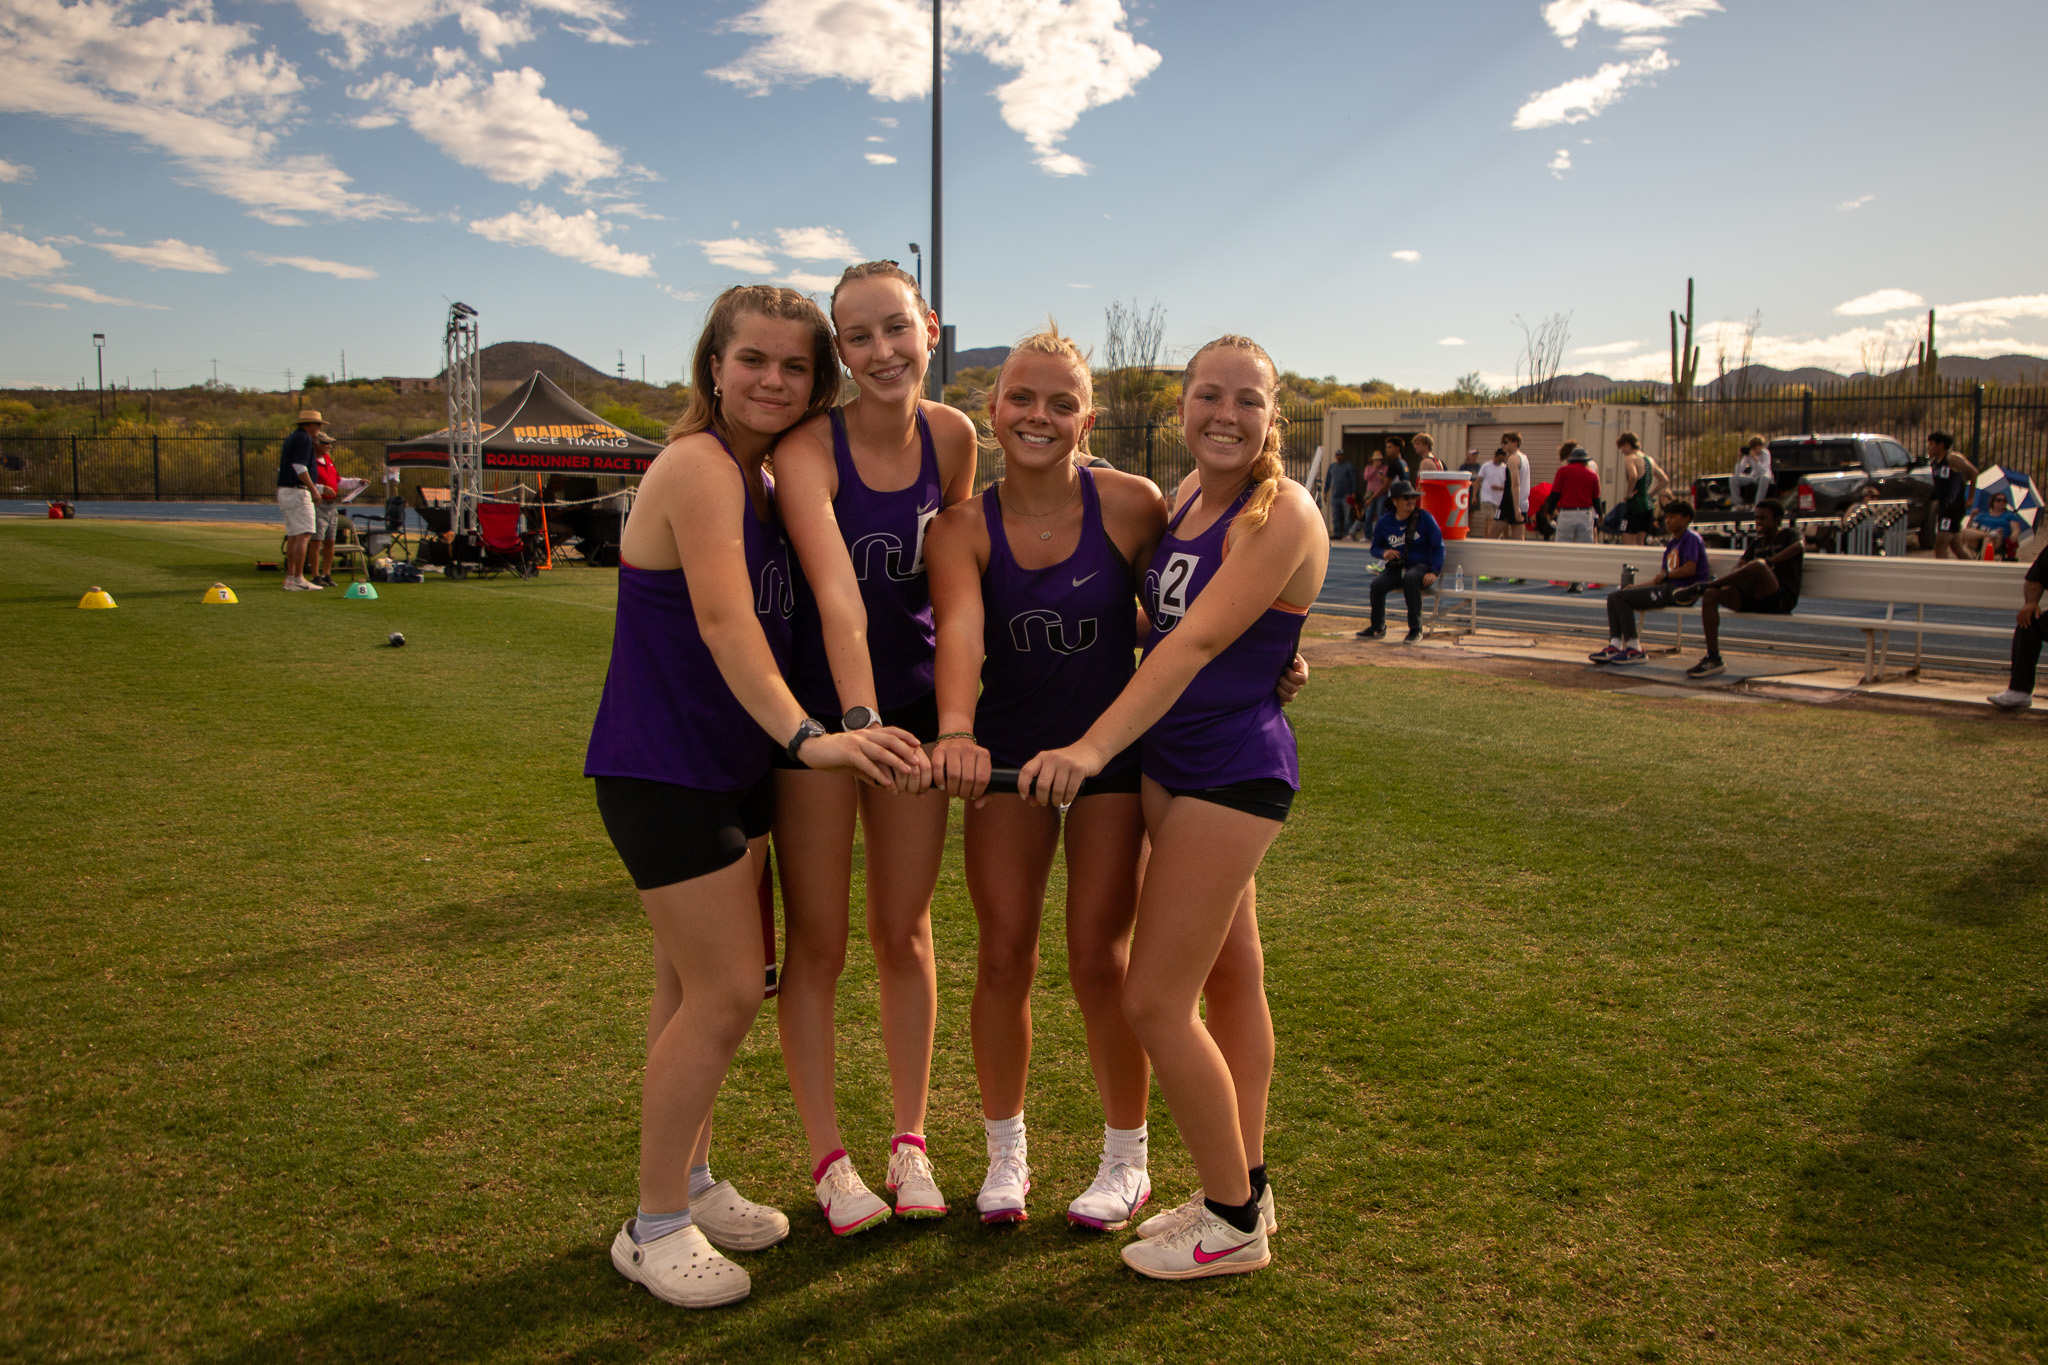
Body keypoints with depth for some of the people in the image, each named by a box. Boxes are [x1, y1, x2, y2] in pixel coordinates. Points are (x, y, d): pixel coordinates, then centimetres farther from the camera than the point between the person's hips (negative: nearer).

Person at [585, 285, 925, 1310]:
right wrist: (805, 735, -45)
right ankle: (654, 1226, 10)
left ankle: (688, 1181, 33)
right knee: (727, 990, -6)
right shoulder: (697, 466, -19)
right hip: (662, 770, -9)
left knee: (694, 984, 17)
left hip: (732, 765, 9)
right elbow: (722, 619, -33)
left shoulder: (765, 479, 10)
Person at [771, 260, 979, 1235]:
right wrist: (860, 717, -44)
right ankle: (827, 1159, 22)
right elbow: (835, 590, -32)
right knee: (816, 943, 6)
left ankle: (909, 1142, 28)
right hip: (818, 706, -4)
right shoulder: (808, 447, -19)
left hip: (914, 702, 4)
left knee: (905, 934, 13)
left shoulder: (952, 436, -4)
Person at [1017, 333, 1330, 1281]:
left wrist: (1094, 747, -35)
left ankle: (1234, 1226, 13)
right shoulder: (1187, 496, 8)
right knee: (1228, 973, 17)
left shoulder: (1281, 516, -17)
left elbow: (1197, 643, -27)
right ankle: (1243, 1188, 33)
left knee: (1154, 1001, -5)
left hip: (1232, 772, -8)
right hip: (1171, 763, 8)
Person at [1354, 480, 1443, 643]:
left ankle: (1416, 628, -26)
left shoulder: (1424, 518, -3)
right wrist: (1384, 553, -10)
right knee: (1377, 585, -26)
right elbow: (1374, 548, 15)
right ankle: (1378, 628, 0)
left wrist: (1434, 572, -15)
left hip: (1421, 565, -3)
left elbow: (1439, 547, -2)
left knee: (1410, 578, -38)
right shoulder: (1385, 522, 4)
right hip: (1396, 568, 3)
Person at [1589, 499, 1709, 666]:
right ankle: (1615, 646, -12)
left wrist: (1666, 575, -5)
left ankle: (1634, 650, -16)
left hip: (1681, 590, -10)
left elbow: (1690, 569, -20)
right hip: (1668, 588, 10)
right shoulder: (1672, 543, 22)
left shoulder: (1691, 538, -5)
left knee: (1622, 597, -19)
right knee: (1614, 596, 0)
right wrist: (1635, 587, 6)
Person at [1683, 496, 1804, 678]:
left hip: (1781, 599, -6)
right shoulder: (1756, 542, 23)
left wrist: (1769, 562, -27)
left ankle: (1700, 588, -24)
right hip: (1752, 598, 6)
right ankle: (1713, 659, -23)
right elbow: (1739, 567, 11)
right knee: (1710, 595, -19)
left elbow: (1799, 546, -18)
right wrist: (1721, 582, -9)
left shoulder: (1790, 534, 6)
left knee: (1757, 566, -35)